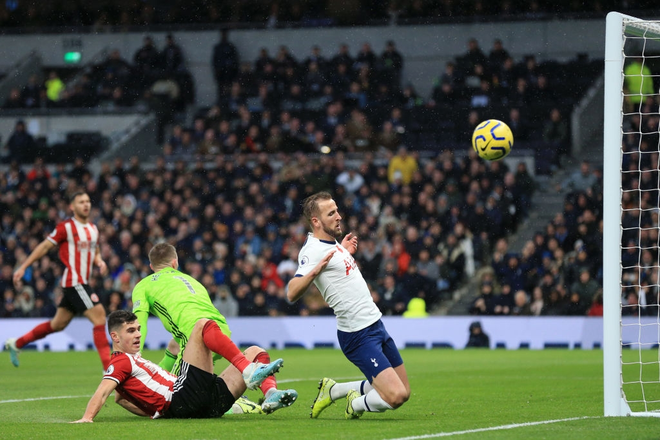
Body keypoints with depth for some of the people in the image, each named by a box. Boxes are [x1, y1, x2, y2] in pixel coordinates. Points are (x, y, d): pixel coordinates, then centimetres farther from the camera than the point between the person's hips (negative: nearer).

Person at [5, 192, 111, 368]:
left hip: (82, 283, 9)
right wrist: (23, 267, -5)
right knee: (99, 315, -16)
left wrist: (99, 262, 2)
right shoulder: (66, 227, -9)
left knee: (58, 324, 15)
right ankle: (108, 366, -15)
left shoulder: (93, 229, 14)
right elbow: (44, 247, -4)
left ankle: (16, 344, 30)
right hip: (73, 282, -9)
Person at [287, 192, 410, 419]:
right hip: (358, 335, -9)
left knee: (403, 392, 12)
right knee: (395, 396, -21)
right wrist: (314, 271, -43)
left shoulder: (333, 243, 12)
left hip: (375, 324, 9)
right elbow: (292, 294, -29)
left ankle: (333, 390, 23)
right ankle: (356, 404, 10)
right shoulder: (313, 251, -15)